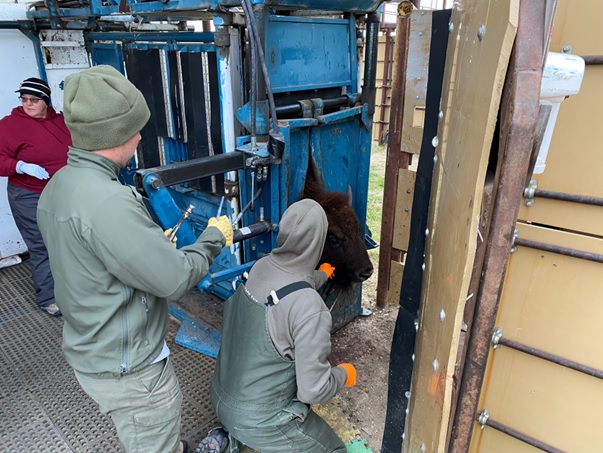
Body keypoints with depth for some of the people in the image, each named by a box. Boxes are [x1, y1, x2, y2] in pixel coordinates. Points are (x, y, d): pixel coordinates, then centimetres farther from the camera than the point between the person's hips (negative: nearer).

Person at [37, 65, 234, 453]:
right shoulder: (106, 199, -31)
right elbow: (175, 280, -28)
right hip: (127, 368, -9)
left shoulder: (58, 185, 0)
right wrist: (214, 237, -12)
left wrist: (155, 245, 10)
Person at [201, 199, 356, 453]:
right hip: (258, 417, -7)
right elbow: (313, 390, -23)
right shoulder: (310, 309, -30)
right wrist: (345, 374, -2)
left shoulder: (261, 267, -9)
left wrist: (321, 275, 33)